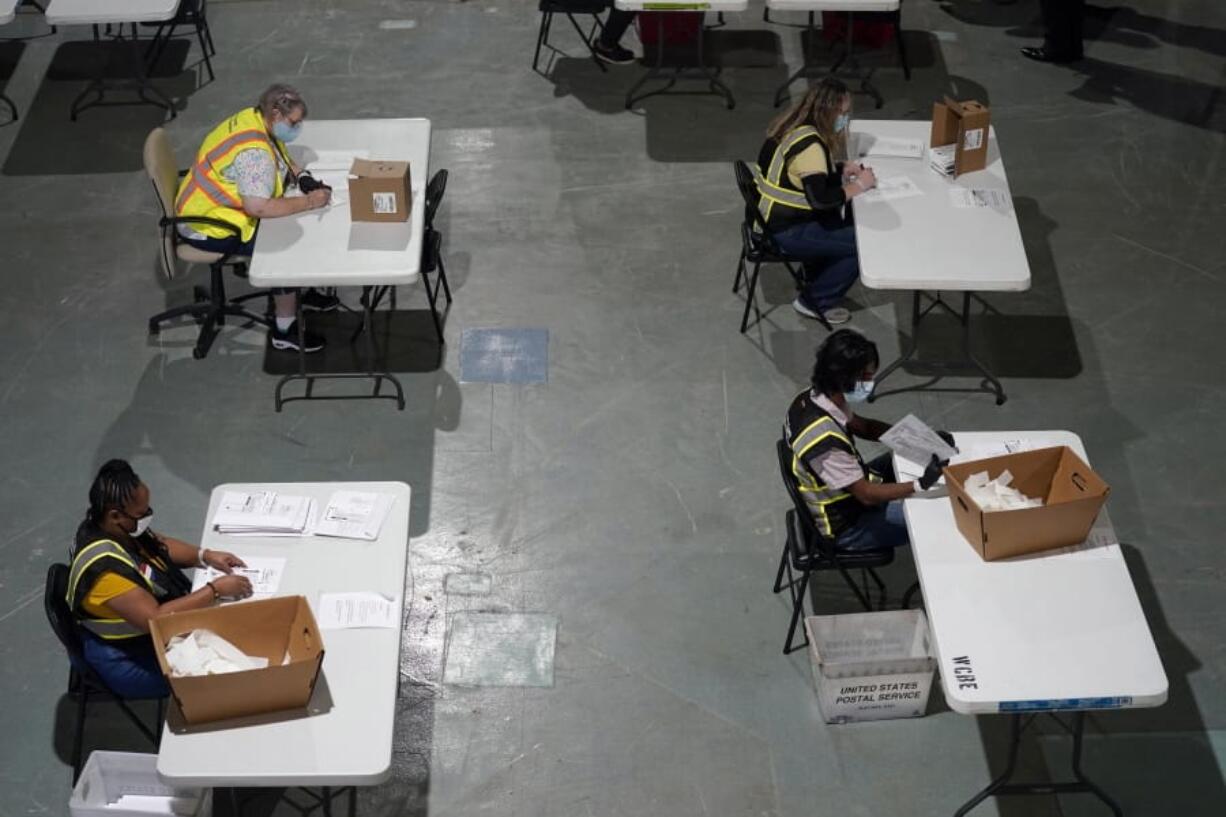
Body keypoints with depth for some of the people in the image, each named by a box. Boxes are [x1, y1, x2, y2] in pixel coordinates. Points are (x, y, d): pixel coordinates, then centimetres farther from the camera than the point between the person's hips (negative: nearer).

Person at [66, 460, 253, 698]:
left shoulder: (117, 527, -9)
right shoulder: (105, 566, -35)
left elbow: (161, 545, 9)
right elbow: (156, 619, -35)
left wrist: (206, 556, -7)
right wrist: (216, 589, -31)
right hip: (134, 660, -9)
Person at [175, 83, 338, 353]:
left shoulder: (256, 119, -2)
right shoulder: (254, 151, -32)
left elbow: (281, 159, 17)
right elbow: (259, 208, -38)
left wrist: (300, 175, -2)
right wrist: (308, 202, -30)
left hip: (215, 207, 10)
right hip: (209, 226, -10)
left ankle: (307, 293, 24)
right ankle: (284, 331, -5)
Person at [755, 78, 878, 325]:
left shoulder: (798, 127, 3)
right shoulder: (809, 145, -26)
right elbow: (821, 199, -33)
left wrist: (843, 169, 3)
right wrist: (859, 185, -20)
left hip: (776, 215, 10)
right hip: (786, 231, -10)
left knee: (850, 220, 22)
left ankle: (815, 276, 31)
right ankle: (814, 302, 5)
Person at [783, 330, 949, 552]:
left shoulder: (811, 398, -12)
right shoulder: (825, 440, -38)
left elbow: (862, 426, 5)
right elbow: (867, 495, -29)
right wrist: (922, 485, -31)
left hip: (838, 493, 8)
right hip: (844, 527, -8)